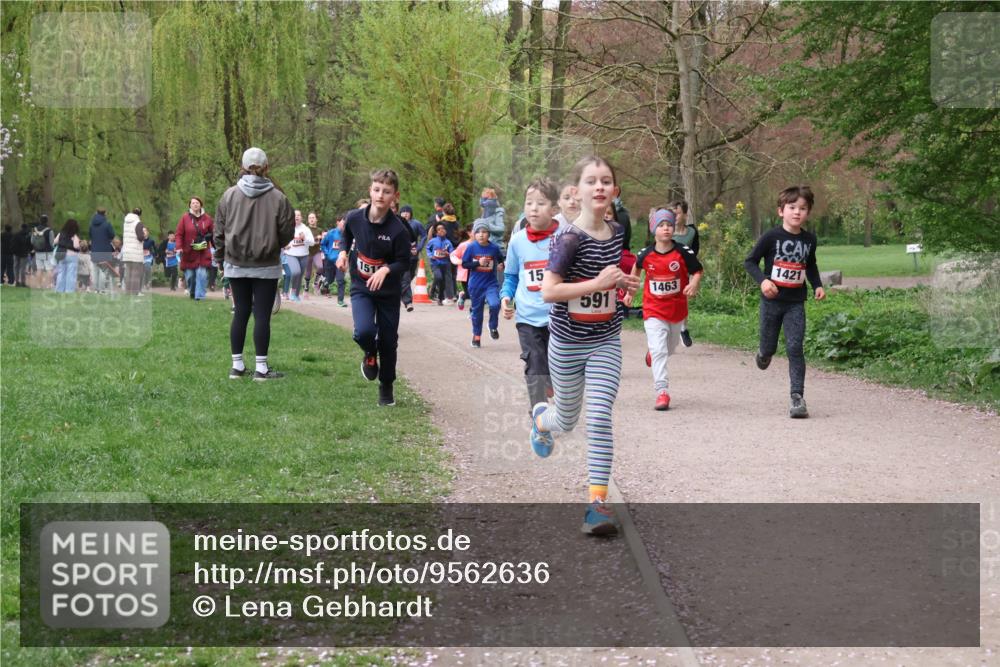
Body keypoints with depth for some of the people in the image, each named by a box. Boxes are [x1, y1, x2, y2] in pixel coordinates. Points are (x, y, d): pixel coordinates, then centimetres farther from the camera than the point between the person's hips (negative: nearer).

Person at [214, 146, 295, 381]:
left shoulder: (229, 195, -2)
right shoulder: (277, 198, -9)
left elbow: (219, 232, 3)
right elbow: (287, 232, -3)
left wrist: (220, 260, 15)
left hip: (236, 265, 3)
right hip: (266, 266, -3)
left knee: (240, 313, 11)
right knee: (262, 315, 1)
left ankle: (237, 365, 14)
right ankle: (261, 368, 2)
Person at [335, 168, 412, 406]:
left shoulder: (398, 230, -19)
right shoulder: (355, 218, -9)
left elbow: (404, 262, -11)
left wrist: (386, 269, -29)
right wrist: (343, 251, -4)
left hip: (388, 291, -1)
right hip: (360, 288, 1)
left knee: (388, 342, 7)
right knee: (364, 331, -23)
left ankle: (386, 388, 29)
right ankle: (370, 355, 12)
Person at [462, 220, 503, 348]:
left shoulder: (494, 248, -5)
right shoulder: (471, 248, -7)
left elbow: (500, 260, 14)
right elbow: (464, 264, -5)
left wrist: (500, 265, -7)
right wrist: (478, 263, -17)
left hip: (491, 283, -1)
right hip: (475, 285, 1)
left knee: (495, 304, -24)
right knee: (477, 311, 11)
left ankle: (493, 327, 4)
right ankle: (476, 336, 29)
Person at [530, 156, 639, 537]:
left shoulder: (618, 233, -1)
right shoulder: (569, 239, -20)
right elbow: (548, 291, -25)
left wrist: (625, 283, -3)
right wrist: (598, 283, -29)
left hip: (606, 342, 3)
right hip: (568, 344, -3)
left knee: (599, 418, -11)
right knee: (567, 421, 16)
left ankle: (598, 502, -10)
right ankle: (540, 417, 54)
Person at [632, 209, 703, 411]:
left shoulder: (683, 253, -11)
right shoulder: (646, 254, -6)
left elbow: (697, 271, 0)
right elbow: (636, 269, 15)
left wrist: (693, 284, -22)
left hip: (676, 309, 2)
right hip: (653, 310, -2)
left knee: (669, 348, 21)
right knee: (659, 350, -13)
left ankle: (652, 352, 56)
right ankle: (662, 392, -14)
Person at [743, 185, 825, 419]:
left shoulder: (809, 239, 3)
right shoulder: (771, 237, -10)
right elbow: (750, 261, -5)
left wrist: (817, 286, 5)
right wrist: (762, 280, -21)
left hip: (795, 303, 1)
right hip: (772, 301, -1)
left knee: (795, 348, -10)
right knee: (770, 347, 10)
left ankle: (797, 397, -9)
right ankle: (764, 354, 49)